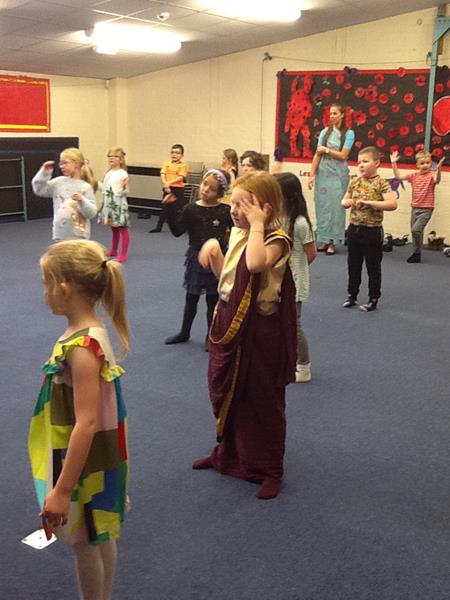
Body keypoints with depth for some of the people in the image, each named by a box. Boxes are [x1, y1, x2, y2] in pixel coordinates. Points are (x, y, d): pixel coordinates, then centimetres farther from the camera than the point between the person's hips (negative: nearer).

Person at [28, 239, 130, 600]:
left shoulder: (82, 347, -28)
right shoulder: (88, 333, 0)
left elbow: (86, 424, -28)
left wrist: (62, 489, -23)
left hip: (84, 462, -9)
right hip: (92, 457, 9)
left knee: (85, 542, 12)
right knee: (100, 537, 23)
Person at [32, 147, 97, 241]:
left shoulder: (85, 187, -9)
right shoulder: (58, 182, 5)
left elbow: (92, 212, -14)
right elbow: (39, 189, 5)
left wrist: (82, 200, -31)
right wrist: (45, 172, -3)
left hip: (78, 236, -5)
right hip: (60, 234, 5)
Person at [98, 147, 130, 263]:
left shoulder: (123, 174, -11)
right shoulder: (108, 173, 12)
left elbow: (124, 192, -13)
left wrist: (124, 188, -30)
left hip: (119, 204, -7)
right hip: (109, 204, 7)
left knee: (122, 228, -4)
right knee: (113, 228, 18)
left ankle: (123, 255, -2)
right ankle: (113, 251, 31)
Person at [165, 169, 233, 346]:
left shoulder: (225, 211, -7)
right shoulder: (191, 209, -5)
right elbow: (177, 231, -11)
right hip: (196, 258, 1)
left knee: (213, 300, 10)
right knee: (191, 298, 15)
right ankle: (184, 332, 33)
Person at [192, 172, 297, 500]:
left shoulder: (277, 239, -19)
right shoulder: (237, 233, 5)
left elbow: (256, 264, -42)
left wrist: (257, 224, -30)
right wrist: (213, 252, -1)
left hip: (261, 332, -8)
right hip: (229, 324, 8)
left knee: (263, 401, 7)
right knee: (227, 394, 21)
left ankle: (270, 469, 24)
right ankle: (228, 454, 43)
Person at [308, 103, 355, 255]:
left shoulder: (348, 133, -1)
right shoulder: (325, 132, 7)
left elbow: (343, 155, -7)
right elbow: (317, 154, 2)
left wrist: (326, 150, -3)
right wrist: (311, 175, -3)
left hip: (338, 173, -3)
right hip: (322, 172, 3)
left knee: (335, 206, -3)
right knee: (322, 206, 4)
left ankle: (332, 242, 1)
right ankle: (323, 240, 12)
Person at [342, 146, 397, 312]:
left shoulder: (381, 184, -13)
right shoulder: (355, 182, 4)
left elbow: (392, 204, -26)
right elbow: (344, 200, 18)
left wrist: (368, 202, -27)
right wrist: (346, 202, -7)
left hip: (372, 231, -6)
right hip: (354, 229, 6)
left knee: (373, 267, 6)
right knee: (353, 265, 16)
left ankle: (373, 299, 17)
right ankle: (352, 295, 30)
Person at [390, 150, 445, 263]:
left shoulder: (432, 175, -9)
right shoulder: (414, 176, 4)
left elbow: (437, 180, -32)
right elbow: (399, 176, 1)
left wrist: (438, 169, -51)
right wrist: (394, 163, -9)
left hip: (426, 209, -5)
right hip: (415, 208, 5)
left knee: (416, 229, -19)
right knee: (416, 232, 12)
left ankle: (417, 253, -2)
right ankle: (416, 254, 25)